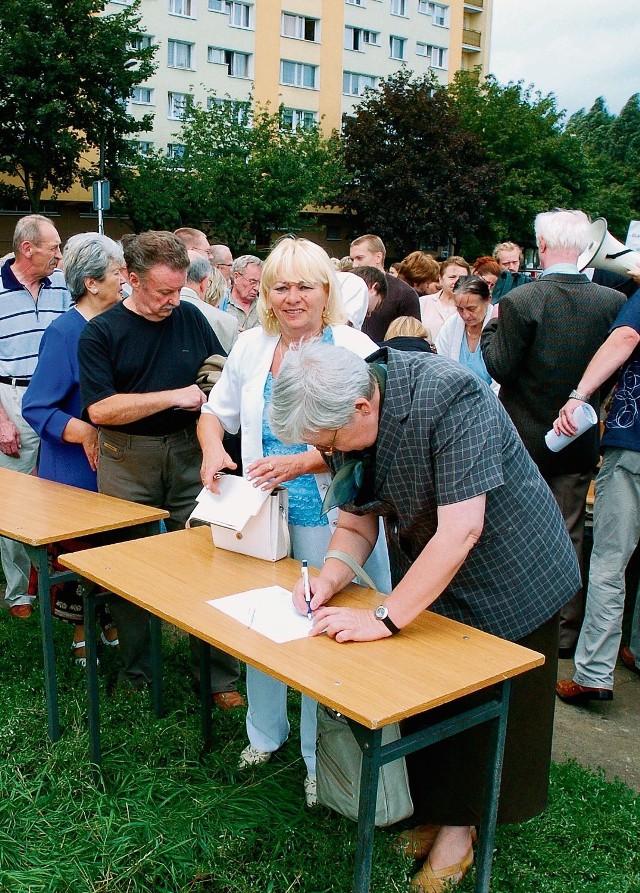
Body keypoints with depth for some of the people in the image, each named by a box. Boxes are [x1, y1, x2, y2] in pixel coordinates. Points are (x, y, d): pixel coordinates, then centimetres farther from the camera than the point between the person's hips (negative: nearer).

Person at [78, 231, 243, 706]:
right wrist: (176, 396, -16)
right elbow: (100, 408, -13)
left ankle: (221, 676, 11)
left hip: (188, 455, 2)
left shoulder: (191, 319, 6)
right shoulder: (101, 332, -3)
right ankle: (137, 675, 26)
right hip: (127, 459, -1)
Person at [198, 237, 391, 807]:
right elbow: (216, 411, 16)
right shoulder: (251, 346, 6)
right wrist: (213, 448, -6)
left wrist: (300, 463, -25)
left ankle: (320, 759, 23)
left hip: (331, 518, -5)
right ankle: (265, 734, 38)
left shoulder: (355, 350, -10)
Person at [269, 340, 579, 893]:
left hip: (510, 580, -5)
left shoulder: (450, 398, -35)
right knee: (425, 703, 14)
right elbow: (356, 522, -5)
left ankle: (459, 825, 30)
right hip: (427, 582, 6)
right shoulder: (340, 419, -12)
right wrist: (329, 577, -24)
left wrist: (385, 619, -36)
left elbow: (460, 530, -38)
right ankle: (438, 811, 35)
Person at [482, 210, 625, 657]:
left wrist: (492, 323, 0)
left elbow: (500, 368, -14)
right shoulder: (614, 302, -8)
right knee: (569, 536, 14)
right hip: (579, 440, 3)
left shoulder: (519, 301, -17)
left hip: (523, 439, -2)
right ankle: (567, 632, 24)